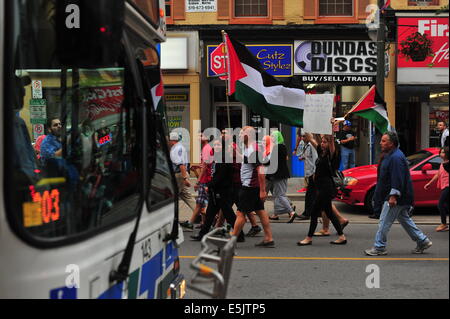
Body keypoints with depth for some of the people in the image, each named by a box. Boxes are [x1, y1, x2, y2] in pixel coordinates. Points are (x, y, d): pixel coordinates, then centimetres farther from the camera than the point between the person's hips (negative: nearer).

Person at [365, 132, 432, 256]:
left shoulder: (396, 157, -20)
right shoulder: (390, 155, 15)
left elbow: (398, 179, -25)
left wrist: (393, 196, -26)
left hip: (396, 198, -11)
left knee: (384, 222, -5)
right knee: (404, 219, 17)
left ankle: (379, 248, 2)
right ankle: (423, 241, 24)